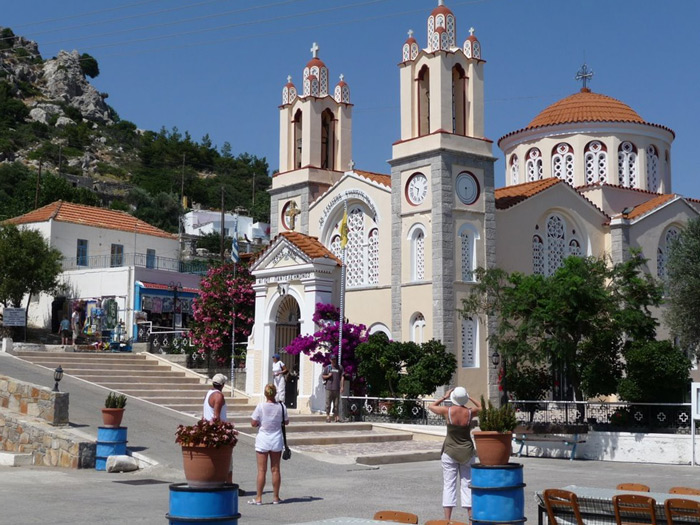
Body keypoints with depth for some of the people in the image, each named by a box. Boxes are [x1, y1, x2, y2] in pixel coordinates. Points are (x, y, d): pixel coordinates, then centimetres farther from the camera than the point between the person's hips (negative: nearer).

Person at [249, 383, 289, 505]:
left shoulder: (260, 406, -13)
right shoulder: (281, 406, -5)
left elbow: (253, 423, -11)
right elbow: (286, 422, 6)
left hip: (263, 440, -2)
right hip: (277, 440, 2)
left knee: (261, 470, 3)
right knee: (275, 470, 10)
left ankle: (258, 498, 5)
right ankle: (276, 497, 16)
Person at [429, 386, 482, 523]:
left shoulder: (447, 411, -12)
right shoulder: (470, 413, -9)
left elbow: (431, 406, 7)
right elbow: (481, 407, 15)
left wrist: (444, 397, 12)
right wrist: (470, 398, 13)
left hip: (450, 452, -1)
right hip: (467, 453, 1)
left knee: (449, 485, 1)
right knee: (467, 485, 8)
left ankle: (447, 519, -2)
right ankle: (471, 518, 9)